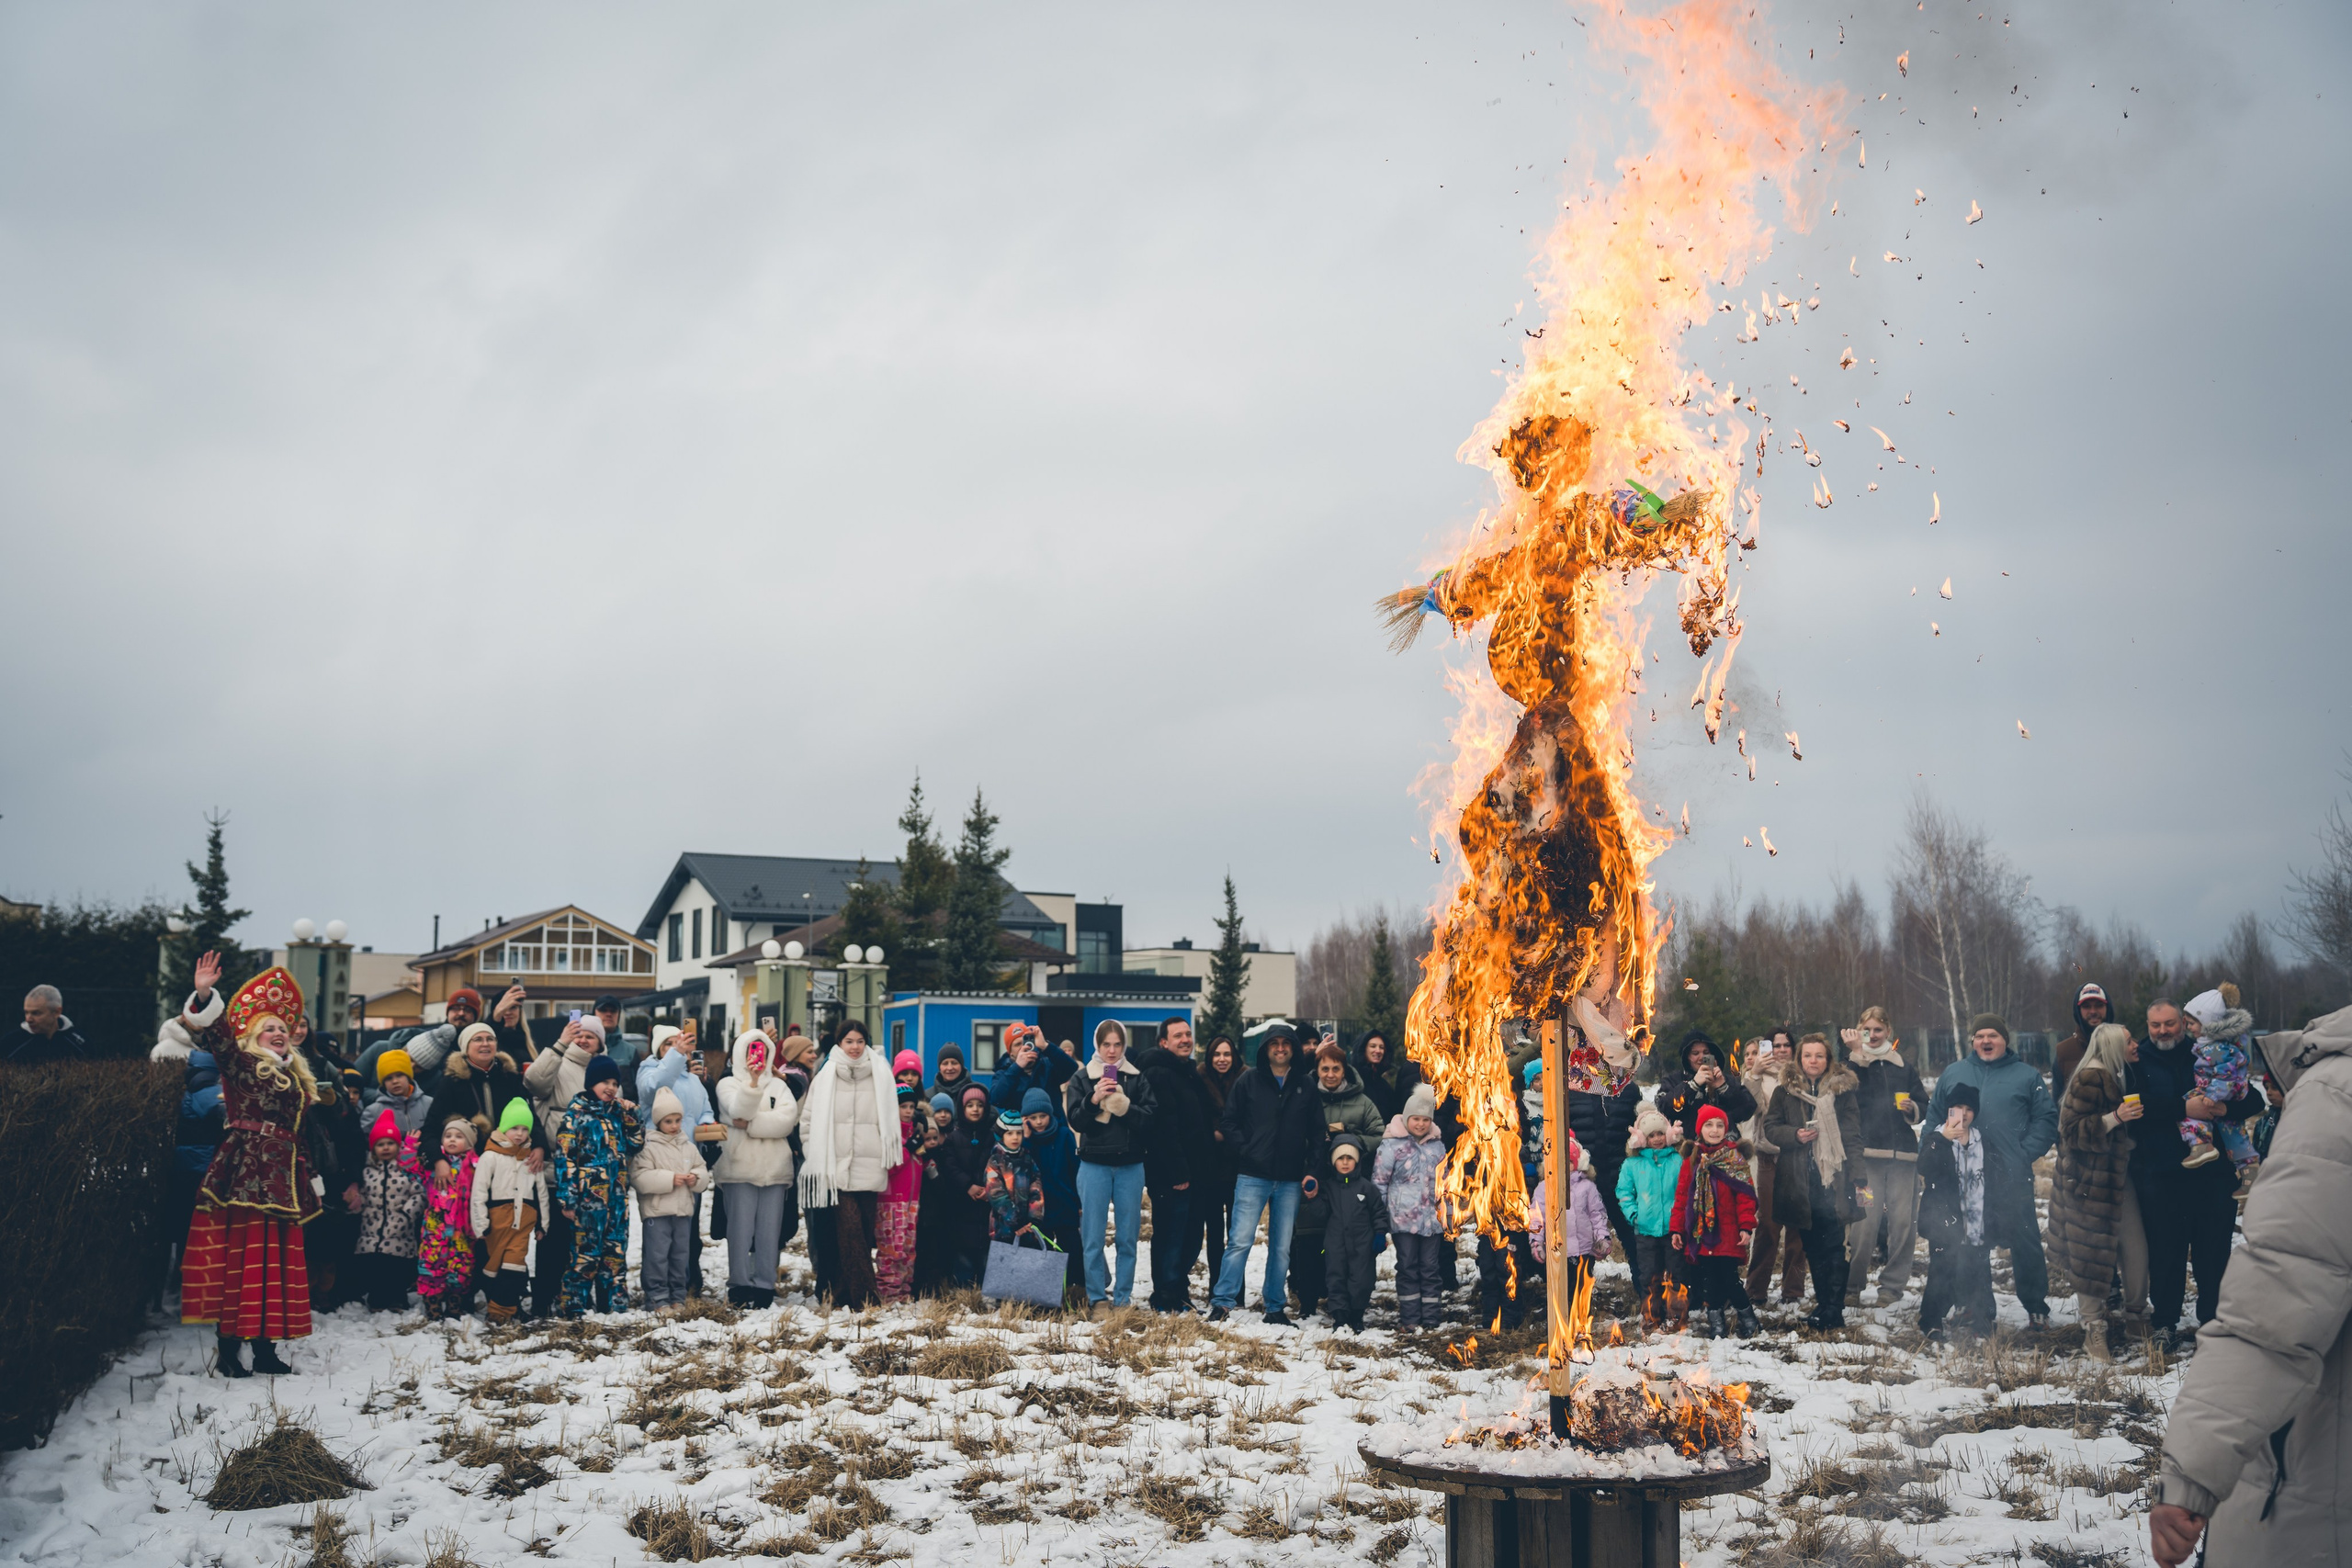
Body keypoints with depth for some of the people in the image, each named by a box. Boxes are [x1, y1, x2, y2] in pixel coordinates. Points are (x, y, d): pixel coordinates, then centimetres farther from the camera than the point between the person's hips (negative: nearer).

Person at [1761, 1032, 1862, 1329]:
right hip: (1799, 1182, 2)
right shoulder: (1785, 1091, 9)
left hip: (1834, 1179, -2)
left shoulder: (1842, 1090, 4)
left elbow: (1853, 1135, 2)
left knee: (1834, 1245, -6)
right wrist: (1795, 1135, -10)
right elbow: (1770, 1127, 9)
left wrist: (1854, 1176, -6)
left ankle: (1833, 1307, -4)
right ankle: (1823, 1301, 17)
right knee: (1813, 1246, 8)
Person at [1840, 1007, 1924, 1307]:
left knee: (1903, 1221, -1)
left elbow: (1924, 1107, 22)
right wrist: (1857, 1053, -14)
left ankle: (1892, 1286, 9)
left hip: (1902, 1154, 4)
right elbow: (1852, 1094, -12)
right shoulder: (1854, 1062, 9)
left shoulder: (1904, 1067, 20)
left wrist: (1913, 1109, 0)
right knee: (1864, 1222, -12)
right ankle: (1851, 1287, -4)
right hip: (1865, 1153, -4)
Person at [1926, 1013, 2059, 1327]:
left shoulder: (2027, 1075, 5)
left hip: (2012, 1175, -2)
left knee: (2025, 1241, -2)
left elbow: (2046, 1119, 1)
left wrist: (2026, 1153, -10)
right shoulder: (1953, 1074, 12)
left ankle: (2036, 1307, 8)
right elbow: (1935, 1116, 15)